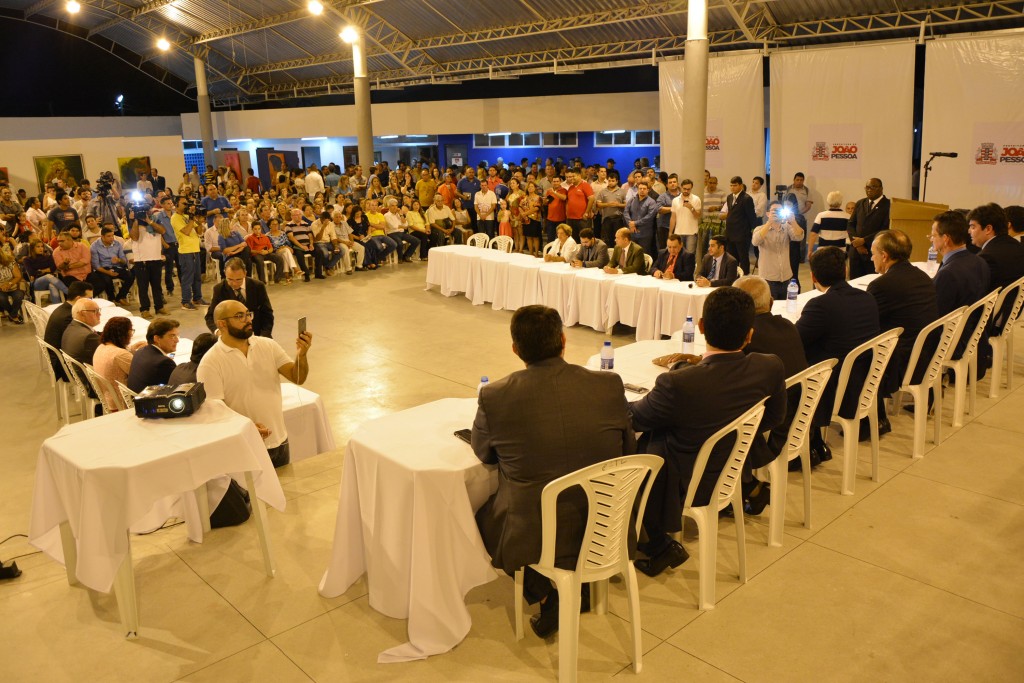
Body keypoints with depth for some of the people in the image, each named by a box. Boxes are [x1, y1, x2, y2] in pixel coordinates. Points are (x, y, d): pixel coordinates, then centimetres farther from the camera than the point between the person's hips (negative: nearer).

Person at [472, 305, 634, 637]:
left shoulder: (494, 396, -15)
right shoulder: (610, 386, -10)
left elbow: (483, 453, 5)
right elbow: (628, 450, 5)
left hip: (535, 539, -2)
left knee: (483, 515, 28)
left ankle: (547, 594, 19)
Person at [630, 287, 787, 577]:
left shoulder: (678, 383, -35)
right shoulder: (771, 368, -19)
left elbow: (636, 418, -13)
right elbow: (773, 419, 2)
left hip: (687, 486, -6)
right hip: (735, 474, 6)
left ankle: (661, 545, 22)